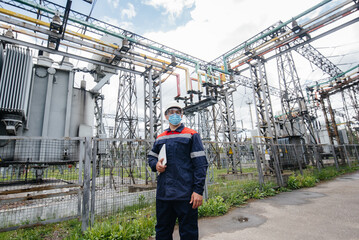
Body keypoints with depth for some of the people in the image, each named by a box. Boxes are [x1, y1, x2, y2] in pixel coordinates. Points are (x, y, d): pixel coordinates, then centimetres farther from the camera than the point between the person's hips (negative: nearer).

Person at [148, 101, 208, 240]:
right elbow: (151, 157, 23)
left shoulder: (191, 135, 0)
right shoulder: (160, 138, 14)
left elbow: (200, 164, -5)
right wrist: (155, 165, -1)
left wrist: (198, 190, -13)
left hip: (185, 194, -4)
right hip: (163, 194, 5)